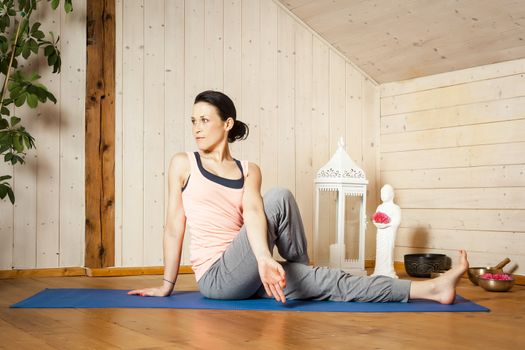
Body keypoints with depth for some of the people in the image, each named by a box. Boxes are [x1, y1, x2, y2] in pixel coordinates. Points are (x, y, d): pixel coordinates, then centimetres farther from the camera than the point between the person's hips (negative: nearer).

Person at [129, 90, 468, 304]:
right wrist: (167, 285, 4)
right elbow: (174, 226, 2)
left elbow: (253, 211, -13)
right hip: (216, 277, -4)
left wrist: (264, 258, -33)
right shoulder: (183, 164, 2)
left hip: (244, 277, 4)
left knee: (326, 280, -14)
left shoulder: (249, 171, 9)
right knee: (279, 198, -21)